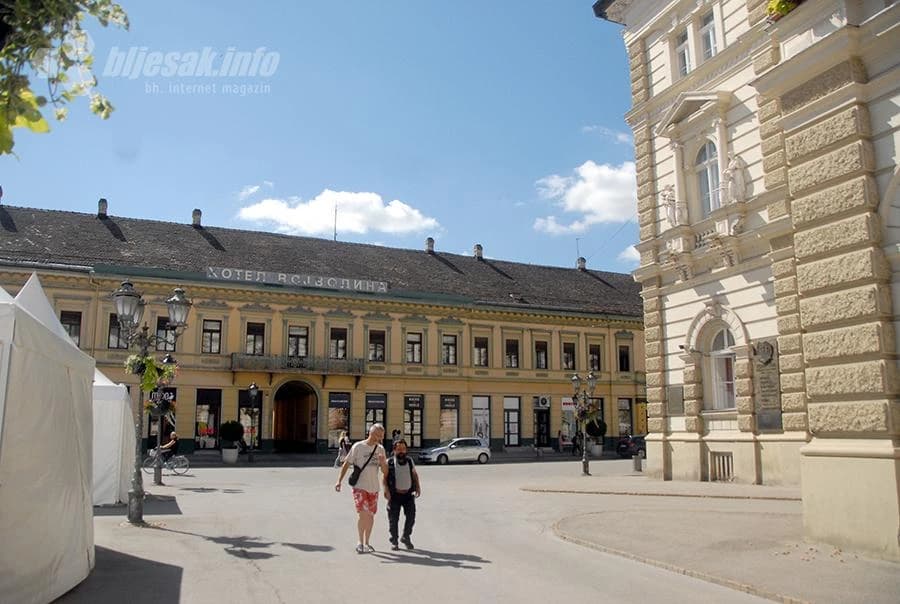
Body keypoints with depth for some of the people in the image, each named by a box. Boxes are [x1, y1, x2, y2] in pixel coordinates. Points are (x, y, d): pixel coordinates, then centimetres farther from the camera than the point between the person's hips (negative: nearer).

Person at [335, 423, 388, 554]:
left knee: (370, 515, 11)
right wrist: (339, 481, -8)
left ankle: (366, 543, 25)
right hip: (360, 486, -5)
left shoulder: (380, 449, 6)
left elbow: (385, 472, 8)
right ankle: (360, 542, 1)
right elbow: (346, 464, -3)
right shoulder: (358, 447, -7)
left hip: (374, 488, 5)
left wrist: (383, 463, -13)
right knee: (363, 514, -14)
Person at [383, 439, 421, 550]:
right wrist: (386, 489, -18)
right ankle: (394, 541, 17)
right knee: (393, 519, 2)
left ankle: (406, 537, 23)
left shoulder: (410, 461, 10)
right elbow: (384, 477, -5)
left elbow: (415, 474, 20)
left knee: (411, 516, 1)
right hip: (395, 495, -3)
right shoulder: (389, 462, -2)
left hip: (408, 494, 3)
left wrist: (418, 486, 10)